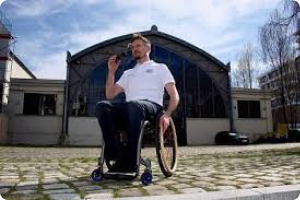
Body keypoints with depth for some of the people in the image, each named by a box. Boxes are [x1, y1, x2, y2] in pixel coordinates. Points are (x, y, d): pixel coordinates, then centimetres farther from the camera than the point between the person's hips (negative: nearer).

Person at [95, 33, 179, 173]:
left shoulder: (160, 67, 20)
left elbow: (174, 95, 7)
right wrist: (111, 71, 12)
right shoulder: (128, 73, 32)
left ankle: (129, 161, -35)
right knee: (102, 106, -26)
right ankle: (114, 153, -26)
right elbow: (110, 95, 21)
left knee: (134, 105, -40)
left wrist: (167, 115, -12)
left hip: (151, 106, -4)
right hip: (129, 109, 4)